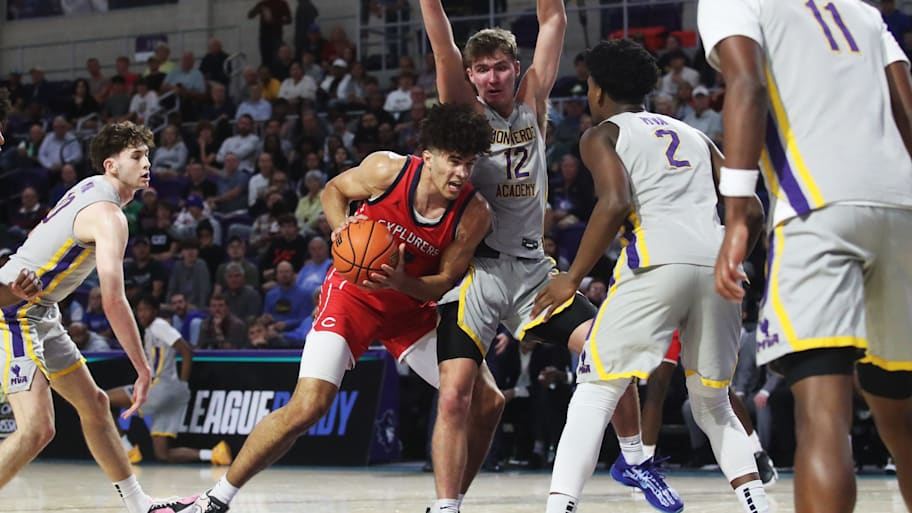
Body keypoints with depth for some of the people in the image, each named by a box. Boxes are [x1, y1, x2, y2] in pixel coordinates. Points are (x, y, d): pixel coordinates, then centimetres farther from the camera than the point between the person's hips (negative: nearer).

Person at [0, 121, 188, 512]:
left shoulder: (91, 187, 8)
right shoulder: (109, 216, -21)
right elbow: (113, 302, -26)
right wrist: (143, 369, -22)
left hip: (40, 314, 11)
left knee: (93, 404, 16)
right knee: (37, 428, -21)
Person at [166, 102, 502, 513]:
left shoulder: (474, 215, -19)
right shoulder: (387, 170, -23)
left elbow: (445, 283, -10)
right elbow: (334, 190, -1)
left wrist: (402, 283, -31)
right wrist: (341, 227, -22)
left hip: (412, 305, 3)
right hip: (353, 291, -3)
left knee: (488, 403, -5)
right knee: (307, 407, -19)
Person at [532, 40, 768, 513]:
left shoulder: (602, 134, 14)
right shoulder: (694, 136, 30)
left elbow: (615, 203, -6)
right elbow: (751, 211, 22)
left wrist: (571, 280, -1)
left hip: (657, 262, -5)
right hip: (717, 266, 5)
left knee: (594, 394, 1)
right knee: (712, 405, 20)